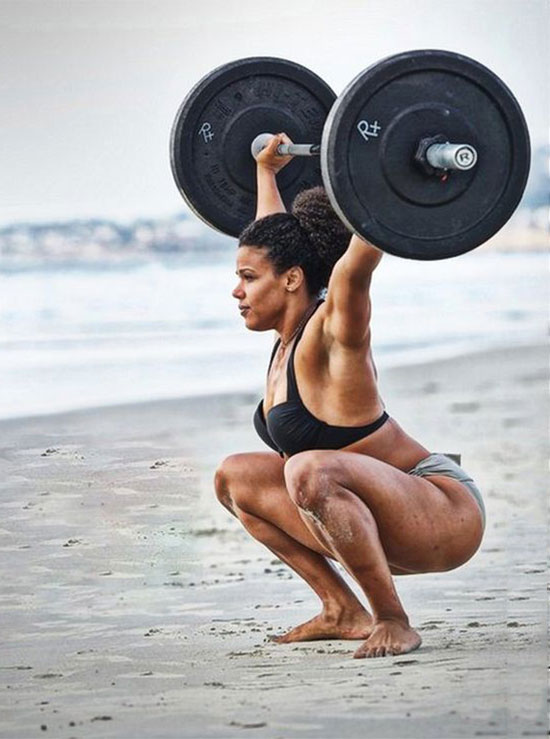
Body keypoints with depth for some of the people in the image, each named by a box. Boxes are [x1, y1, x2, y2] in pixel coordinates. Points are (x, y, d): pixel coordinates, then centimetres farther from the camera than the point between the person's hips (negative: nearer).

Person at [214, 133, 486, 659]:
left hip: (446, 512, -10)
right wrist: (266, 169, 35)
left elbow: (359, 256, -34)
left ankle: (393, 621, -21)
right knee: (235, 477, 13)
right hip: (389, 526, 10)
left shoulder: (330, 337, -16)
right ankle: (343, 612, 10)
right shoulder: (289, 336, 7)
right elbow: (276, 236, 24)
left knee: (311, 471, -36)